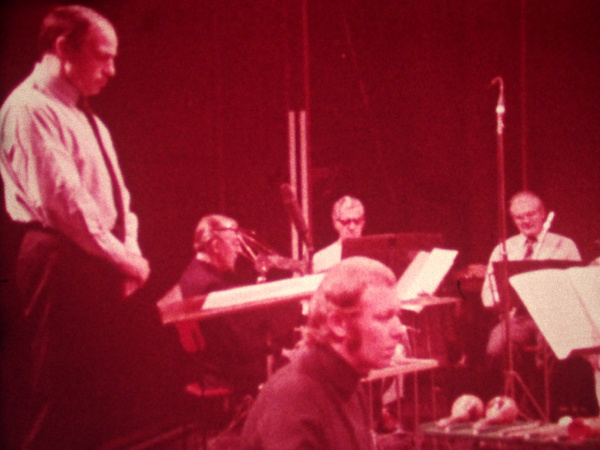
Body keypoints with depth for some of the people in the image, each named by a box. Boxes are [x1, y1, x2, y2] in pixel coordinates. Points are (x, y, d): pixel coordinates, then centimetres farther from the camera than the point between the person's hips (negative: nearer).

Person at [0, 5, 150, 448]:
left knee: (99, 396, 10)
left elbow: (116, 196, 21)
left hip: (98, 263, 10)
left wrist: (129, 252, 3)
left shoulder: (85, 120, 22)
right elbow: (60, 197, -18)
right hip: (61, 261, -10)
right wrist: (120, 257, -14)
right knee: (62, 396, -9)